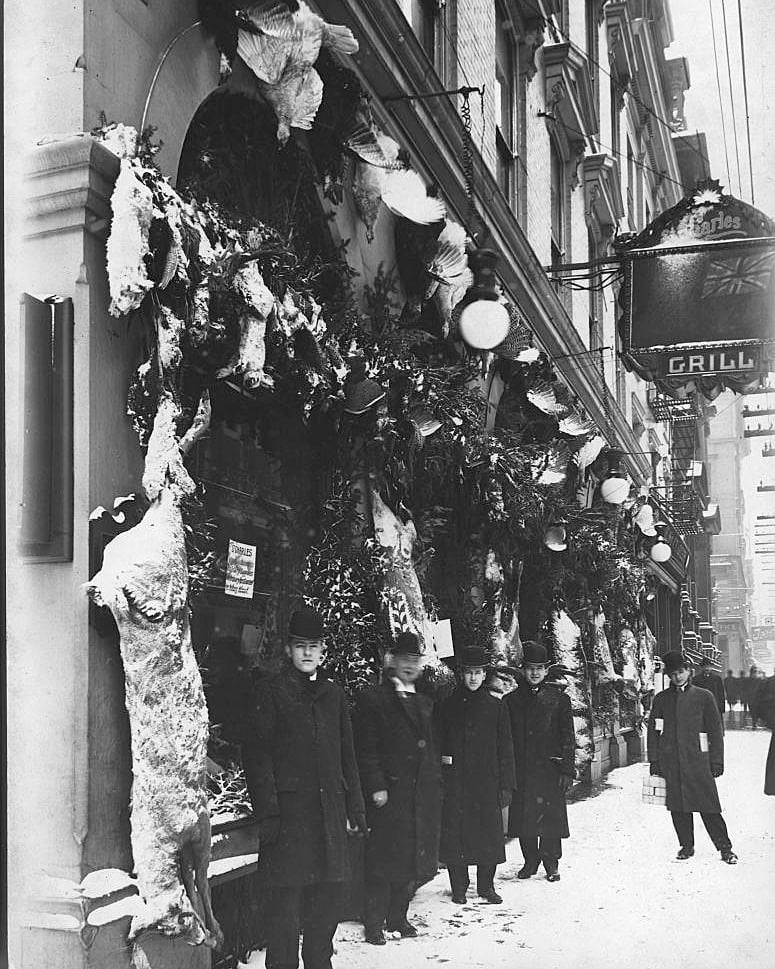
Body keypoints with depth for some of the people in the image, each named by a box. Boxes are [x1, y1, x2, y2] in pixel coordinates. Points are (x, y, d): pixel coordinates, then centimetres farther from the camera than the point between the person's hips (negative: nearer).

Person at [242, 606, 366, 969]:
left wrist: (355, 806, 13)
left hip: (330, 808, 5)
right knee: (287, 895, -3)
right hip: (289, 807, -5)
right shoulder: (271, 691, -1)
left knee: (331, 890, 10)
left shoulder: (333, 694, 16)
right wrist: (267, 813, -13)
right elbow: (257, 754, -7)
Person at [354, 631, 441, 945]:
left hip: (422, 795, 6)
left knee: (413, 859, 9)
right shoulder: (373, 699, -3)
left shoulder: (424, 704, 19)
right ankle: (374, 923, 6)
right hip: (389, 793, -6)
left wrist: (436, 784, 11)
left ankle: (398, 916, 21)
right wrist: (376, 786, -15)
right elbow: (366, 749, -8)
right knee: (384, 860, -3)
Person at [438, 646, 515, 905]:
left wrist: (506, 785, 1)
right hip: (454, 783, 0)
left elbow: (505, 749, 5)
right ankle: (458, 887, 14)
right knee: (455, 833, 1)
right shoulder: (449, 706, 5)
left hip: (487, 782, 0)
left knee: (489, 833, 3)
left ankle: (486, 886, 18)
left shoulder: (496, 707, 6)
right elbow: (438, 745, 5)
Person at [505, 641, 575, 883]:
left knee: (551, 815, -1)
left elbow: (568, 737, 1)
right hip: (521, 770, 2)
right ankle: (530, 861, 21)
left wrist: (567, 770, -5)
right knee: (524, 816, 5)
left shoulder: (559, 698, 3)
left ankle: (551, 863, 14)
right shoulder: (512, 700, 8)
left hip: (550, 769, -2)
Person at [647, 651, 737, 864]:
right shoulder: (661, 699, 11)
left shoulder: (703, 696, 5)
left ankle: (725, 848, 3)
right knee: (678, 807, 4)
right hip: (670, 763, 2)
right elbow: (653, 731, 12)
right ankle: (686, 846, 18)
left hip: (698, 760, -2)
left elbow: (716, 730, 6)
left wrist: (717, 761, 0)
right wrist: (654, 760, 6)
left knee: (708, 806, -6)